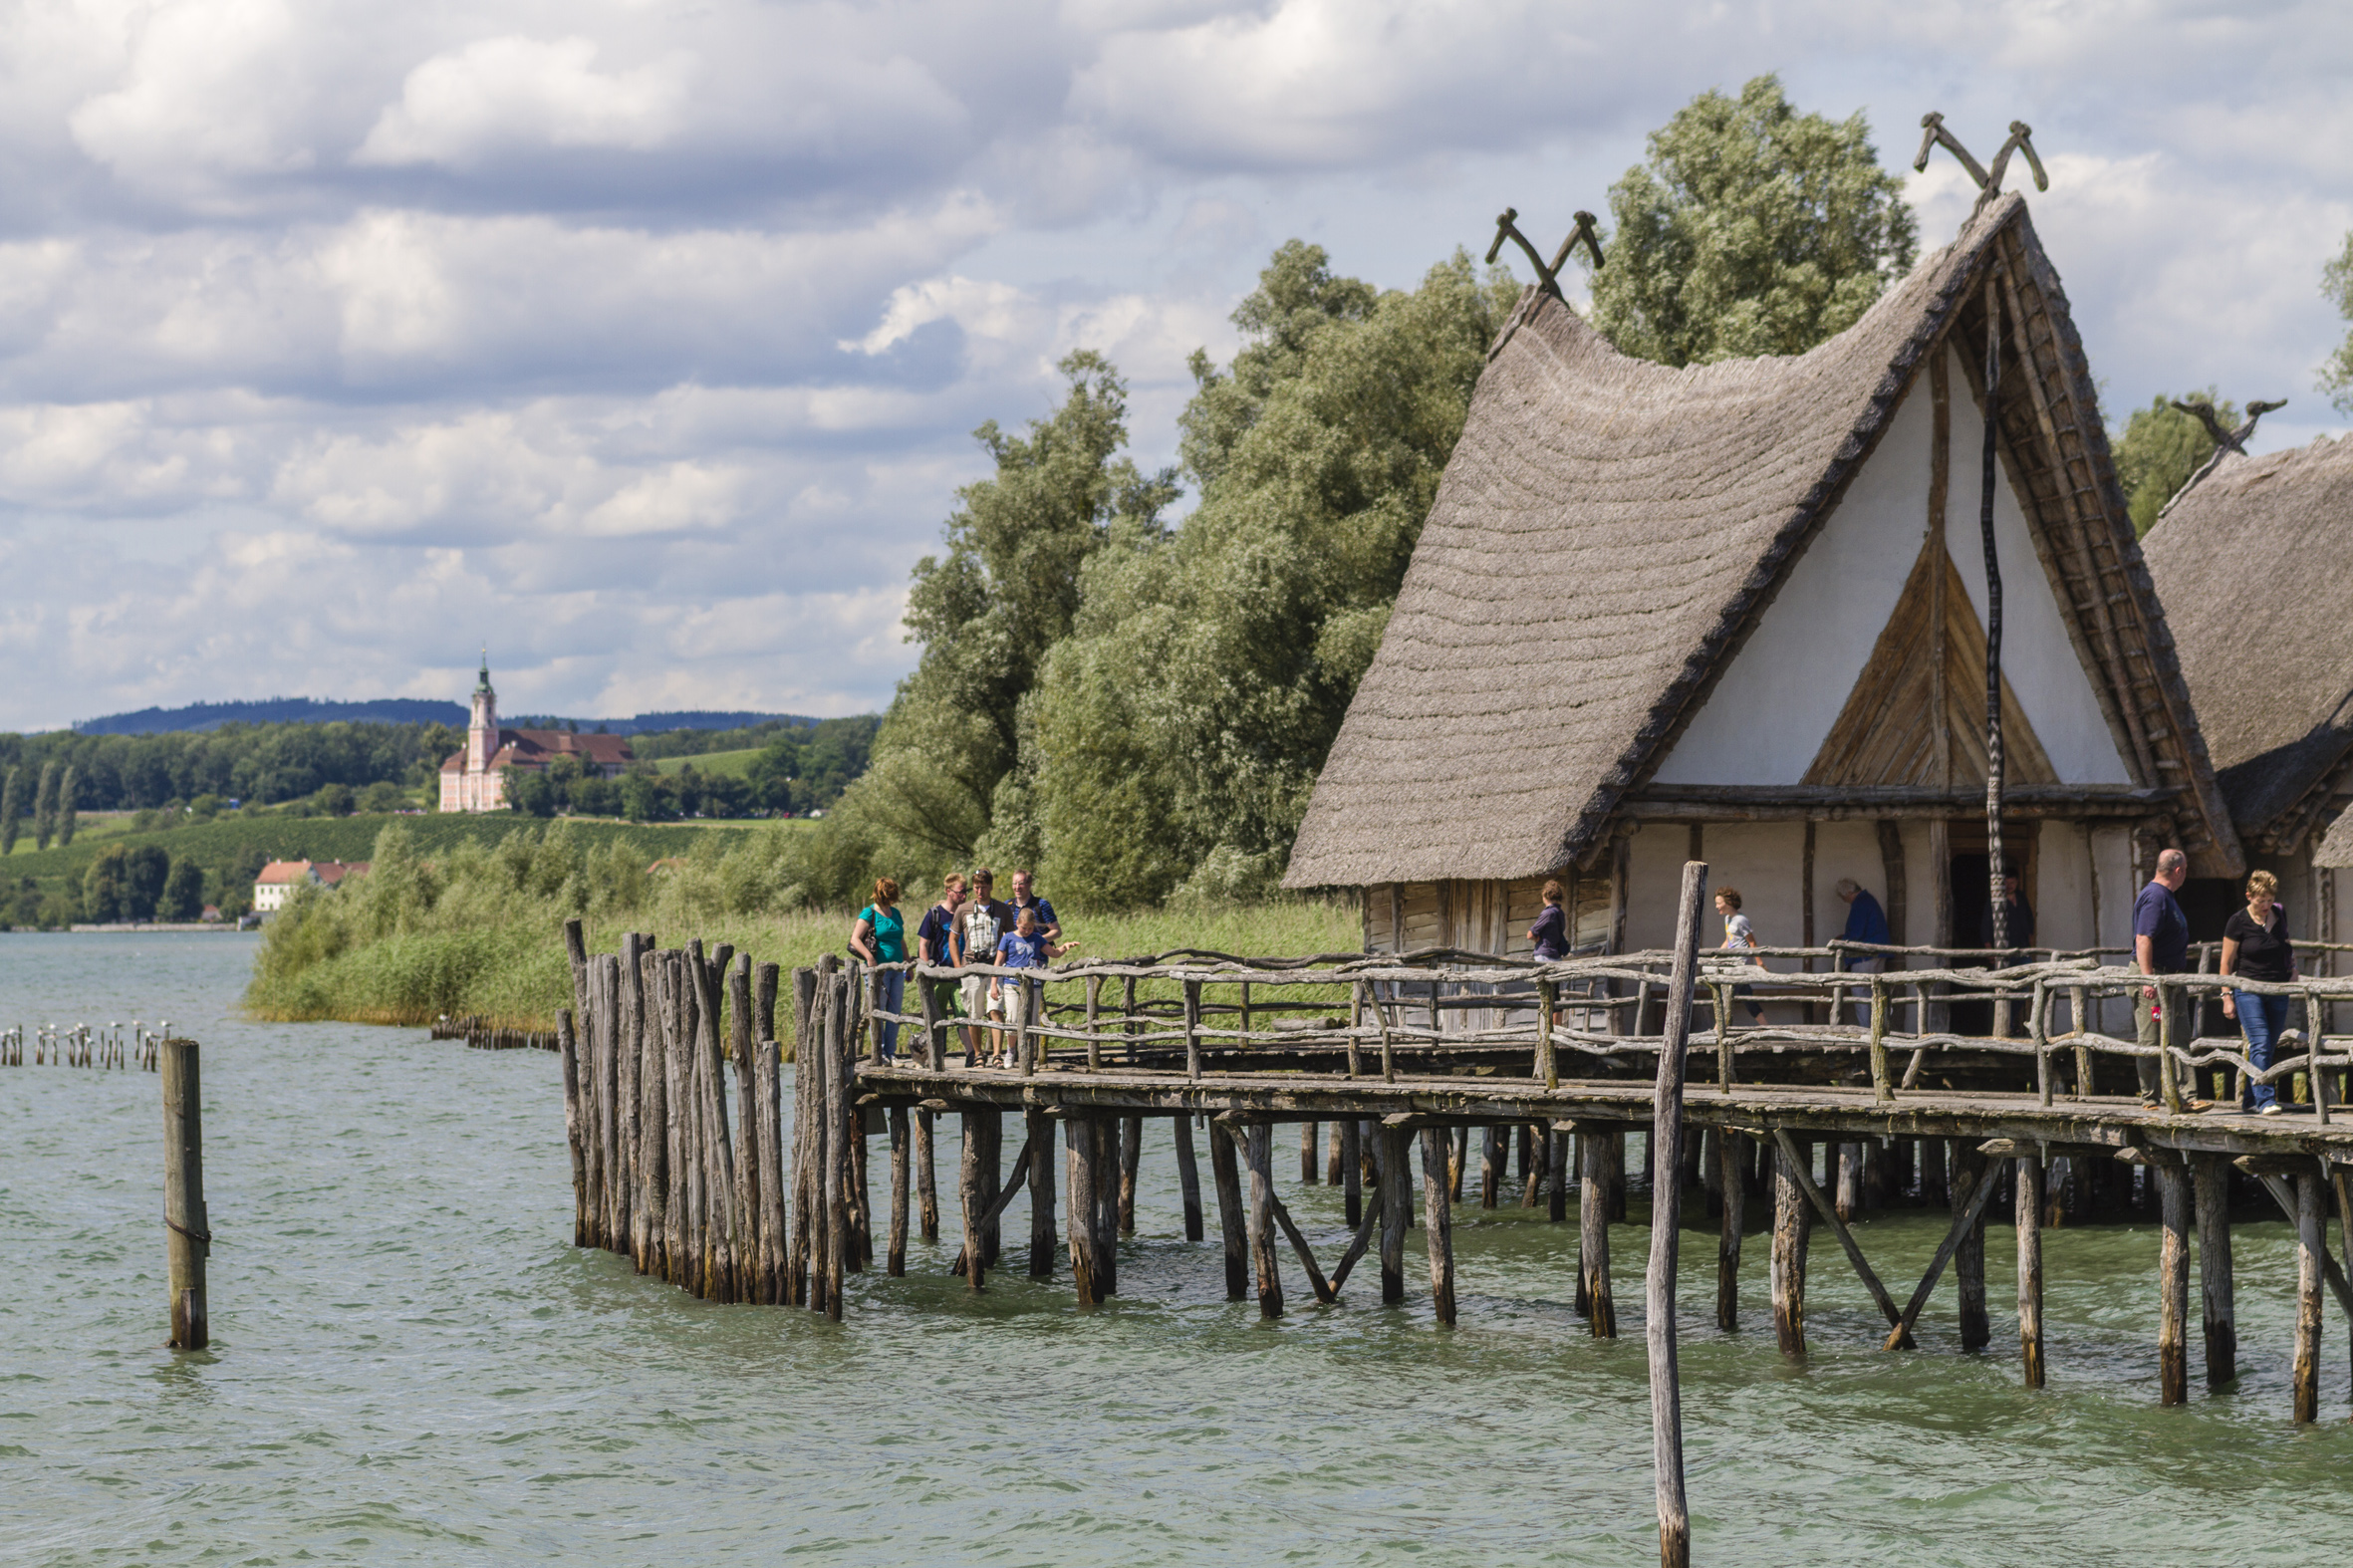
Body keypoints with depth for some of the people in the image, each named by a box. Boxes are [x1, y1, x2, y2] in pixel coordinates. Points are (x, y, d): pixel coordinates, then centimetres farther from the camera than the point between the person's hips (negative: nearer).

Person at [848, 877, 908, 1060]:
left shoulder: (895, 914, 15)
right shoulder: (869, 914, -5)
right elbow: (855, 939, -13)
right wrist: (869, 958, -26)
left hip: (896, 970, 7)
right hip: (878, 970, -7)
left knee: (894, 1013, 6)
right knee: (878, 1012, -6)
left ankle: (891, 1053, 11)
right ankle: (878, 1054, -3)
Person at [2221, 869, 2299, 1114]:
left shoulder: (2280, 915, 6)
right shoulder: (2238, 922, -6)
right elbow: (2226, 963, -3)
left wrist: (2292, 965, 15)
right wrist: (2227, 997, -7)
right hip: (2248, 990, -5)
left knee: (2270, 1047, 7)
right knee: (2260, 1044, -16)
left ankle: (2248, 1098, 18)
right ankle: (2265, 1100, -20)